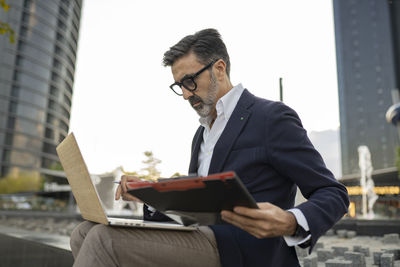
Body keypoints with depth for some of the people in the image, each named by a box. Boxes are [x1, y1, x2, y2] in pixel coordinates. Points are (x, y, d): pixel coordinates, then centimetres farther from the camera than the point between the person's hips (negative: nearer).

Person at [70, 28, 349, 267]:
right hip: (201, 238, 8)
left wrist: (290, 223, -27)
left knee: (105, 240, -25)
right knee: (86, 233, -2)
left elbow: (333, 194, -5)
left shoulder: (272, 117, -4)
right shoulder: (202, 133, 21)